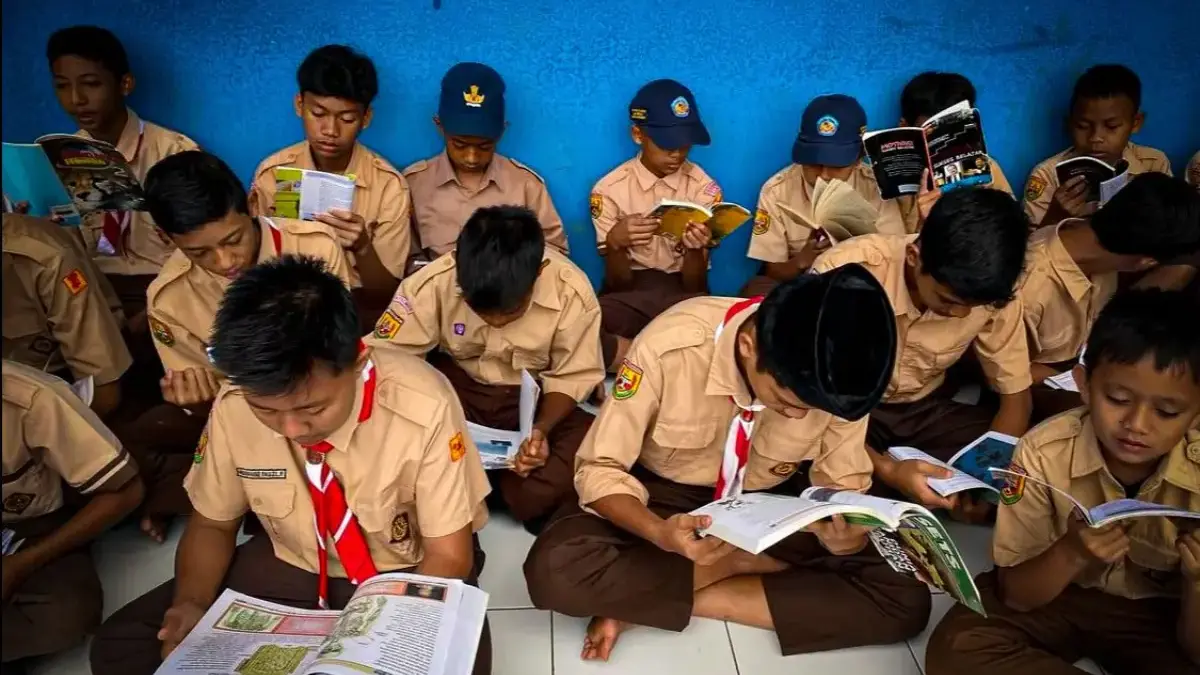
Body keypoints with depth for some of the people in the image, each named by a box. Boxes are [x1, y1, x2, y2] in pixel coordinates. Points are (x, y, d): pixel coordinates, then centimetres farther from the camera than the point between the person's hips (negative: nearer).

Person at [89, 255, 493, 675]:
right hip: (287, 568, 3)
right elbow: (213, 523, 1)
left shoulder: (424, 409, -28)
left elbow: (448, 556, -17)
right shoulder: (233, 408, -17)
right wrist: (190, 605, -18)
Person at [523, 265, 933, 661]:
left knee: (905, 600, -18)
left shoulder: (836, 376, -21)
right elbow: (599, 469, -21)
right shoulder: (672, 345, -31)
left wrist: (846, 530, -29)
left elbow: (844, 484, -5)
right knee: (554, 570, -30)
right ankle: (741, 566, -10)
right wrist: (660, 533, -40)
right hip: (662, 492, -2)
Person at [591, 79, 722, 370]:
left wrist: (695, 249, -26)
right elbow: (618, 286, -4)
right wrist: (616, 243, -25)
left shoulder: (704, 188, 0)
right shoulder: (609, 189, -2)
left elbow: (694, 287, -3)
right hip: (629, 298, 0)